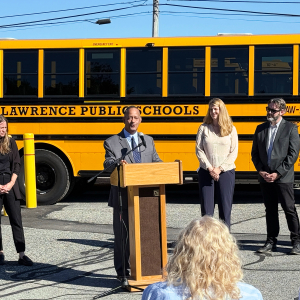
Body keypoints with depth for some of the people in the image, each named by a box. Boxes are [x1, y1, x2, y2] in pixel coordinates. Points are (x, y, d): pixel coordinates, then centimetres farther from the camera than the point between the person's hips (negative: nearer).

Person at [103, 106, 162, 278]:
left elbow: (156, 161, 11)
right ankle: (123, 270, 11)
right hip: (123, 196, -3)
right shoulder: (112, 142, 4)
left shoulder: (148, 140, 17)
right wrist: (116, 163, -34)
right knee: (122, 234, 1)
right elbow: (108, 163, -10)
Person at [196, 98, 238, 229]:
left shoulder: (231, 129, 3)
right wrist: (210, 168, -9)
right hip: (206, 172, 0)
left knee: (225, 207, 1)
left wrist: (220, 168, -10)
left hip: (226, 172, 0)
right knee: (207, 209, 0)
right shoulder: (204, 128, 5)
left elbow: (233, 153, 0)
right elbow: (199, 150, 1)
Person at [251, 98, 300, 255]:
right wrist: (260, 171, -2)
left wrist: (278, 173, -13)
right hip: (265, 177, 5)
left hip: (283, 177, -4)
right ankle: (271, 242, 17)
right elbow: (255, 152, 13)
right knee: (270, 210, 10)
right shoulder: (260, 128, 11)